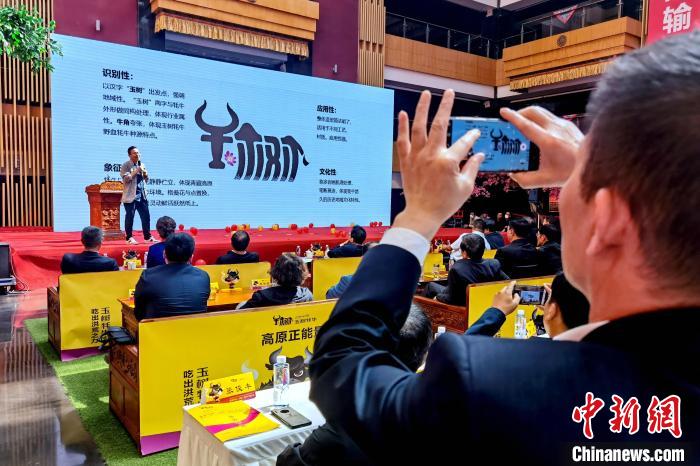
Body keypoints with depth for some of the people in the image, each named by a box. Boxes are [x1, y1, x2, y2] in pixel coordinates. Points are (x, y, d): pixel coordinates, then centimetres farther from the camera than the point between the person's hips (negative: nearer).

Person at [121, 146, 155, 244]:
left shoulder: (141, 165, 16)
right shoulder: (126, 165, -3)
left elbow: (146, 180, 21)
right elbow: (126, 179, -16)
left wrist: (145, 174, 0)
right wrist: (136, 171, -16)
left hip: (142, 195, 6)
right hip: (131, 196, -6)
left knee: (146, 216, 6)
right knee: (130, 216, 0)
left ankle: (147, 236, 15)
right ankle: (129, 237, 9)